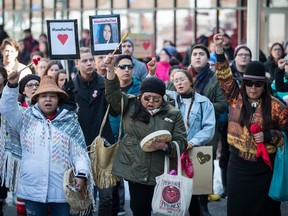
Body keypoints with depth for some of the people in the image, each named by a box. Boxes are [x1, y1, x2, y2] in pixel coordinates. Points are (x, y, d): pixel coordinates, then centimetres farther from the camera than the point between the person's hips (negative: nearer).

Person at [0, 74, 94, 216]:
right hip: (32, 188, 0)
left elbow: (79, 152, 1)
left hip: (61, 188, 0)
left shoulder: (70, 122, 5)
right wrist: (12, 86, -19)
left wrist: (82, 173, -13)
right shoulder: (27, 118, 7)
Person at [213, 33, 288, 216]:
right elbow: (225, 76, -7)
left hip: (265, 165, -1)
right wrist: (220, 49, -17)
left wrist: (268, 136, -13)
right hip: (238, 163, 1)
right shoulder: (236, 97, 1)